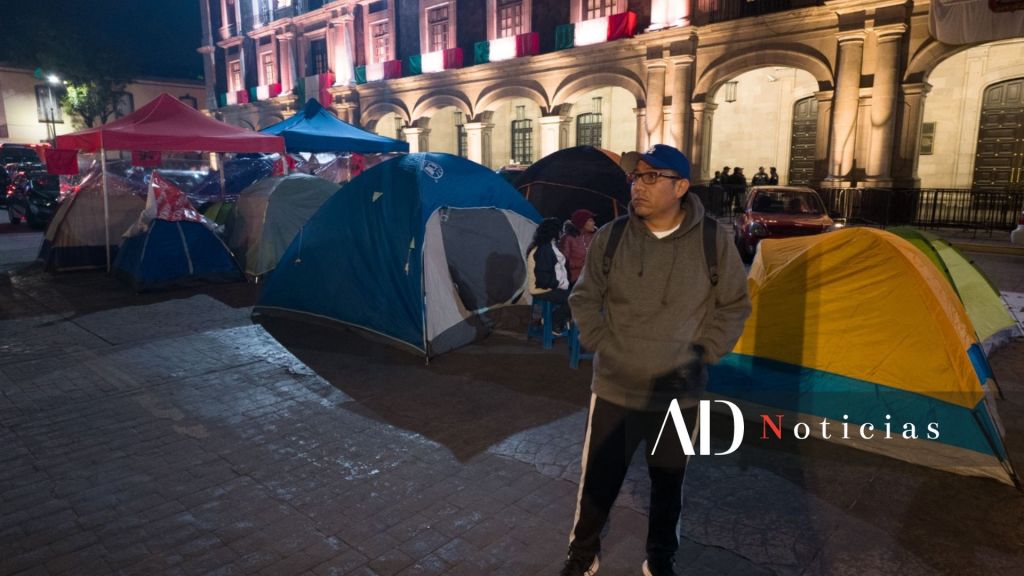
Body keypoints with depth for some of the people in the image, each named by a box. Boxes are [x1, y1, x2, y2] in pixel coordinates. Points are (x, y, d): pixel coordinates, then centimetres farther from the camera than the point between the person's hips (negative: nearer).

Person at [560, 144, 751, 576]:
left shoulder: (713, 239, -8)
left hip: (679, 393, 0)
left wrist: (703, 354, -4)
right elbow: (584, 298, 5)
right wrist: (600, 343, -3)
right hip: (615, 389, 0)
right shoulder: (611, 236, -7)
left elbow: (734, 306, 3)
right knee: (598, 480, 10)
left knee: (668, 484, 18)